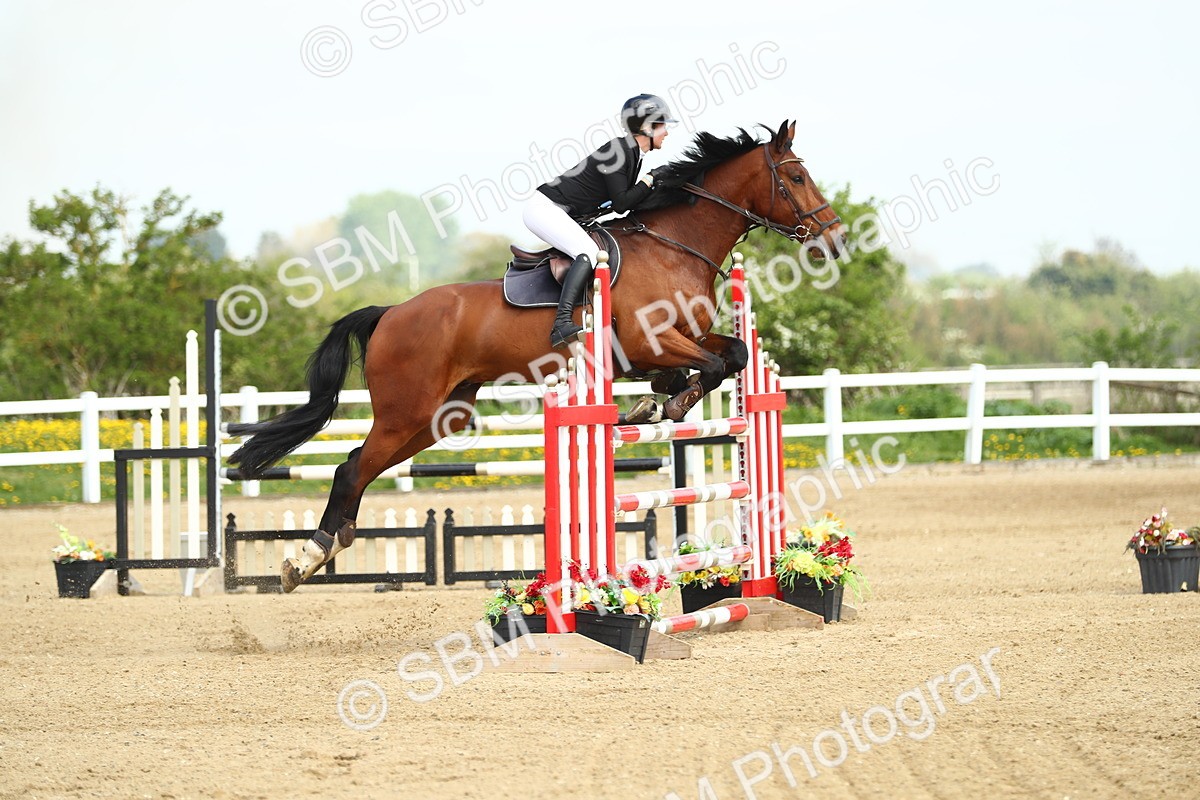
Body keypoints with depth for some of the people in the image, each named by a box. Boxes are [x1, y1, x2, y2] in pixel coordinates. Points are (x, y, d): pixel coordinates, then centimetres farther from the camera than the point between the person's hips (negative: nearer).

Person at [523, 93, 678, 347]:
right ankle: (562, 324, -40)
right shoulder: (618, 151, -18)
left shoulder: (633, 155, 11)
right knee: (589, 252, -28)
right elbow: (621, 204, -20)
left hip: (564, 217, 11)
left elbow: (622, 202, 15)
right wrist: (650, 179, -12)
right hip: (544, 208, -11)